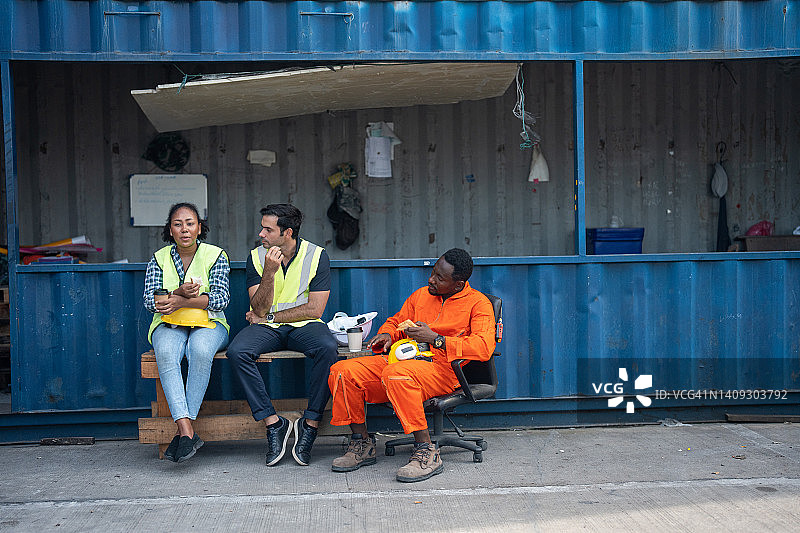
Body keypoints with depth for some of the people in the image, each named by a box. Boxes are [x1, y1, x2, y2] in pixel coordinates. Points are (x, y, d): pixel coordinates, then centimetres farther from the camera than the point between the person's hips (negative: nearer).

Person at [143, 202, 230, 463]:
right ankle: (187, 431, -41)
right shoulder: (159, 259, 8)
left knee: (200, 351, -37)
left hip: (209, 323, -1)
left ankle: (183, 429, -32)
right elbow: (150, 301, 0)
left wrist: (182, 301, -21)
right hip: (169, 324, 1)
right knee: (165, 353, -35)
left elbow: (221, 299, -8)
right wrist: (179, 292, -20)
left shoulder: (216, 255, 3)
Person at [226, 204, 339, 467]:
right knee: (237, 351, -29)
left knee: (327, 349, -35)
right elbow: (259, 309, -7)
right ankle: (273, 423, -21)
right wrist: (269, 272, -22)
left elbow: (314, 309, -9)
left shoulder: (317, 255, -5)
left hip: (304, 326, -2)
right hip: (267, 327, 2)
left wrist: (268, 316, -8)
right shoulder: (257, 257, 1)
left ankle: (310, 423, -21)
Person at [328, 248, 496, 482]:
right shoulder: (421, 295, 21)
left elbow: (484, 347, -14)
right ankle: (362, 444, -1)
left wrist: (436, 339, -17)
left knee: (396, 374, -39)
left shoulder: (478, 303, 1)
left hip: (442, 369, -6)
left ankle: (427, 453, -29)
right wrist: (386, 335, 7)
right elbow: (395, 322, 33)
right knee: (343, 371, -13)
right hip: (406, 359, 7)